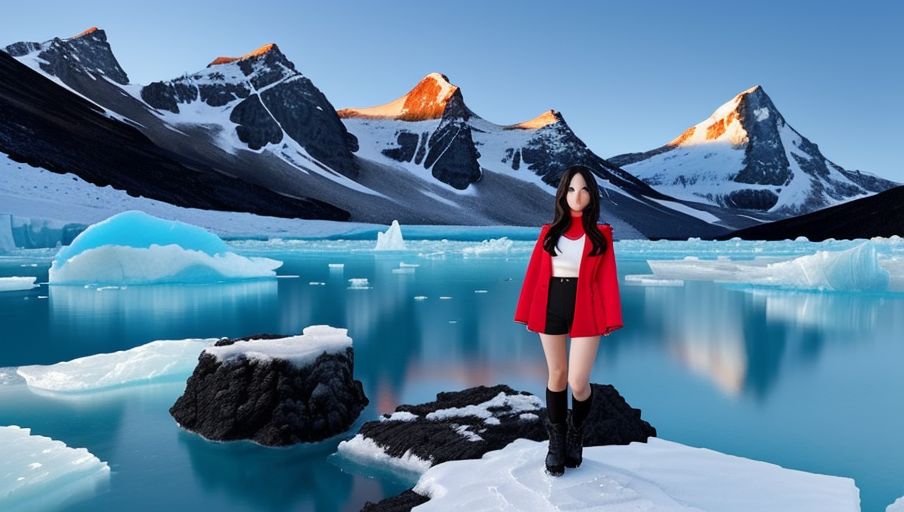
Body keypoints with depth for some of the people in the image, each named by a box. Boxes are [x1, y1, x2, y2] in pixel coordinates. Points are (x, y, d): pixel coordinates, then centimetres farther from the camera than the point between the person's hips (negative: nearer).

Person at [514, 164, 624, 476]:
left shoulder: (600, 235, 4)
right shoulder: (549, 232, 8)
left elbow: (607, 278, -1)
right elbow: (534, 273, 4)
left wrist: (611, 318, -7)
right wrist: (527, 313, 0)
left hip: (586, 310, -2)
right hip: (550, 308, 2)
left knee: (578, 382, -6)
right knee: (556, 376, 9)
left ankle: (577, 432, 24)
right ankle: (556, 440, 24)